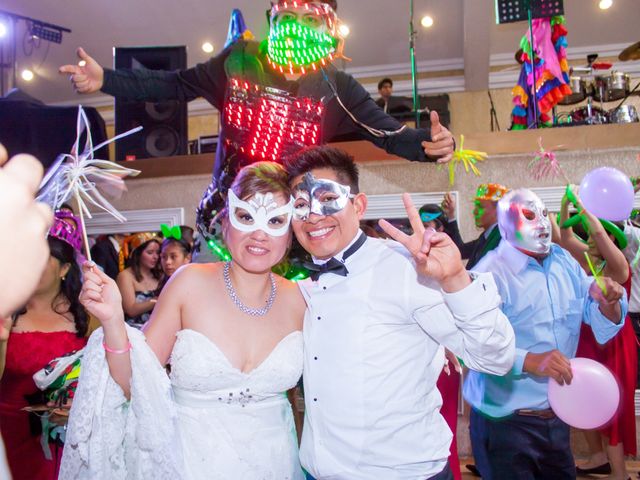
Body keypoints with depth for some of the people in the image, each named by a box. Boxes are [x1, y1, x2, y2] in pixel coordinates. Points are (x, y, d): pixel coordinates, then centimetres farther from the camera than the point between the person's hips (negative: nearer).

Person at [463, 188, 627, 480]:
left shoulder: (565, 262, 6)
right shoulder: (490, 273, -17)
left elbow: (603, 327, 7)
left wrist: (607, 301, -14)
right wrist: (529, 361, -36)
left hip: (558, 416, 7)